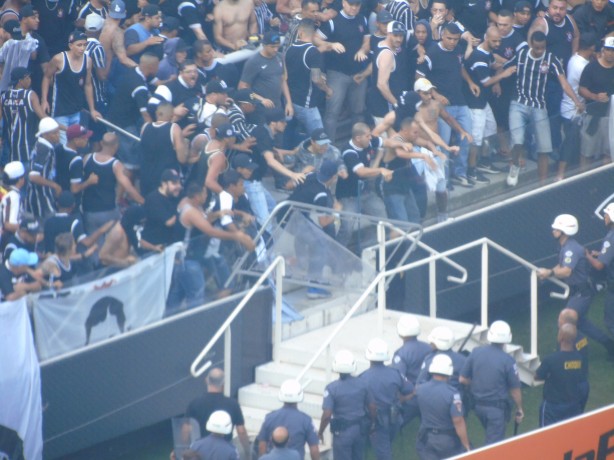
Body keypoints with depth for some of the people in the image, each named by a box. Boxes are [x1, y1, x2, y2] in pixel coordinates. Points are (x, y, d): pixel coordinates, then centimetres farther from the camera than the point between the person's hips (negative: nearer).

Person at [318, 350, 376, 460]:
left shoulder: (332, 388, -19)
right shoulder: (362, 384, -6)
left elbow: (327, 415, -20)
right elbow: (372, 407, 2)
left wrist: (320, 432, -5)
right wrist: (371, 423, 20)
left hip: (342, 431, -4)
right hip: (360, 429, 4)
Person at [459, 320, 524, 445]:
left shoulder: (476, 352, -7)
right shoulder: (507, 361, -18)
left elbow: (463, 379, 0)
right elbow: (515, 390, -11)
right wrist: (519, 409, 4)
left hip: (478, 405, 5)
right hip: (497, 407, -5)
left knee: (491, 437, 26)